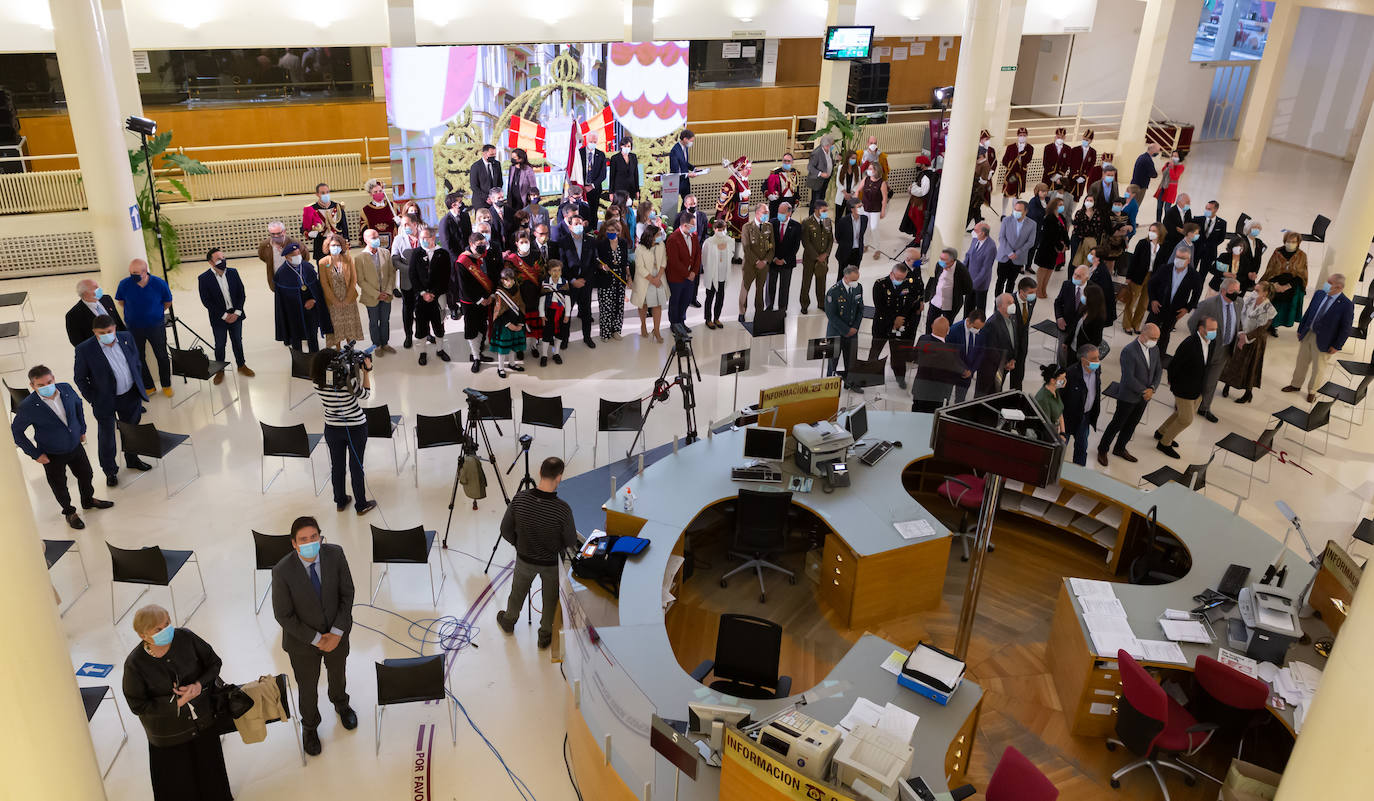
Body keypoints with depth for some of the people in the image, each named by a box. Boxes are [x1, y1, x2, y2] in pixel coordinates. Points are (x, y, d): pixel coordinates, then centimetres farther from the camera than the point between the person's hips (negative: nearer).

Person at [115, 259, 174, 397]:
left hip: (156, 326, -1)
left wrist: (155, 313, 8)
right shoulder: (124, 284, -15)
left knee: (162, 357, 10)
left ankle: (166, 385, 28)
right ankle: (148, 386, 29)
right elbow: (121, 302, 5)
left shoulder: (159, 284, -17)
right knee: (138, 358, 12)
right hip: (134, 327, 1)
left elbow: (167, 302, 1)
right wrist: (133, 313, 5)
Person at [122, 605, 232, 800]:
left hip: (204, 724, 3)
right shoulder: (134, 664, -24)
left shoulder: (185, 638, -18)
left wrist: (200, 685, -22)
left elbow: (214, 662, -4)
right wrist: (176, 703, -24)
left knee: (210, 770, 26)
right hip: (168, 736, -3)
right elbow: (138, 706, -15)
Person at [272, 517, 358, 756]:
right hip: (302, 640, -3)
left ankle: (340, 703, 64)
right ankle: (309, 726, 52)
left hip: (336, 633, 3)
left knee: (338, 674, 30)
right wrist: (316, 639, -18)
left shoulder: (335, 554, -23)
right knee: (307, 687, 21)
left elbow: (347, 593, -12)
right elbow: (283, 615, -20)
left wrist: (337, 633, -17)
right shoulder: (282, 571, -30)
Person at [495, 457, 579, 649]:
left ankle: (508, 622, 56)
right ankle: (545, 636, 44)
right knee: (551, 598, 25)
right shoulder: (563, 509, -32)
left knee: (518, 591, 30)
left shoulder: (519, 499, -25)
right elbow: (571, 544, -18)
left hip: (525, 559, 2)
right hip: (553, 563, -2)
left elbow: (506, 531, -10)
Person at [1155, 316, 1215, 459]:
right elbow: (1173, 365, -20)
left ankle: (1161, 432, 45)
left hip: (1198, 388, 8)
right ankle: (1164, 443, 23)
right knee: (1186, 420, 3)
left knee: (1185, 413, 23)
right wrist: (1172, 383, -6)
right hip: (1184, 389, -8)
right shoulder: (1189, 344, -31)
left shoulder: (1212, 342, -5)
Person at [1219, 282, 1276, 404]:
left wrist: (1246, 337, -21)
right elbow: (1241, 317, -3)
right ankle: (1227, 385, 33)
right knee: (1233, 361, 14)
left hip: (1255, 341, -4)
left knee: (1250, 366, 8)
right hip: (1241, 336, 4)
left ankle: (1249, 393, 24)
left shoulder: (1268, 309, -19)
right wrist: (1241, 333, -15)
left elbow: (1262, 329, -19)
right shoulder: (1249, 300, -7)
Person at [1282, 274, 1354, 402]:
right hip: (1307, 334, 5)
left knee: (1318, 368, 14)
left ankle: (1311, 391, 34)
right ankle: (1295, 385, 41)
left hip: (1323, 342, -5)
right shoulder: (1319, 295, -5)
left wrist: (1336, 346, -12)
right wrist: (1300, 330, 9)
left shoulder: (1346, 305, -20)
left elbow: (1345, 328, -14)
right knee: (1301, 362, 21)